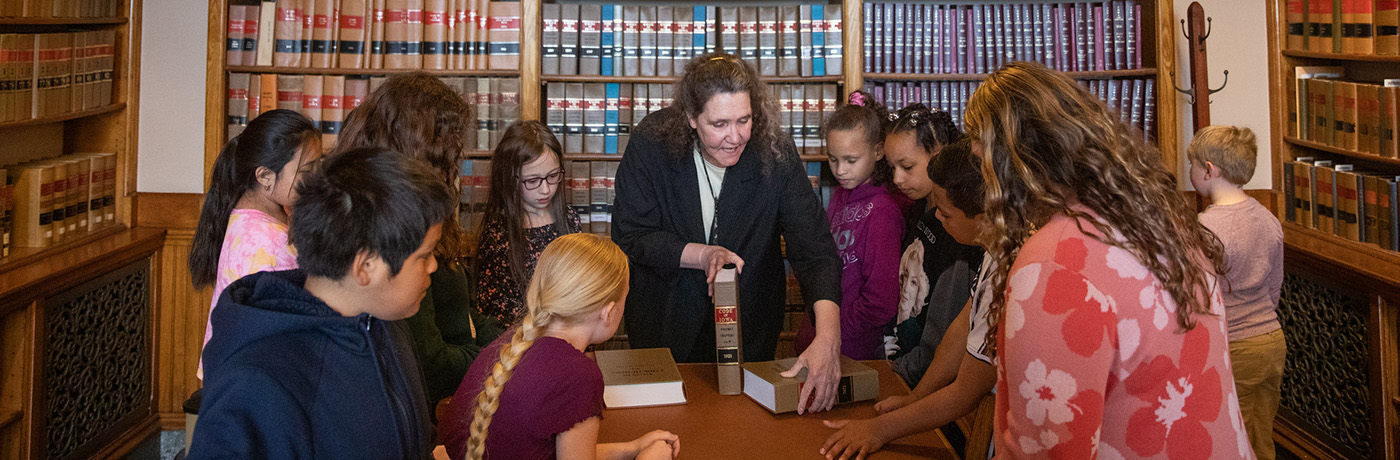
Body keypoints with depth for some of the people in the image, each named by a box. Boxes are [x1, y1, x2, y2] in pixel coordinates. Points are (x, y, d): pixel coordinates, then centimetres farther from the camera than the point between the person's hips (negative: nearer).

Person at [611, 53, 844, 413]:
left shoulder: (776, 154, -19)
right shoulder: (650, 146, -18)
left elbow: (814, 248, -26)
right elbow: (628, 237, -13)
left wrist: (828, 339, -41)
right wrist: (703, 255, -28)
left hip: (752, 328, 1)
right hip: (665, 325, 0)